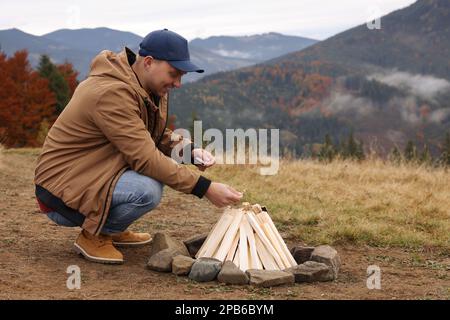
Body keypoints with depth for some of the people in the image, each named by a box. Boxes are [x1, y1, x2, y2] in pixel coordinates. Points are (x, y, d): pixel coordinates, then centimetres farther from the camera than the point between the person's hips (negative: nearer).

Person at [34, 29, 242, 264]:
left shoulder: (142, 86, 4)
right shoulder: (112, 93, -25)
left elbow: (155, 135, 13)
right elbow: (145, 158, -28)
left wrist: (189, 150, -7)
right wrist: (205, 188, -26)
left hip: (91, 173, 10)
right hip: (61, 190, -10)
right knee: (148, 190, -29)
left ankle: (110, 230, 13)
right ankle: (93, 236, -3)